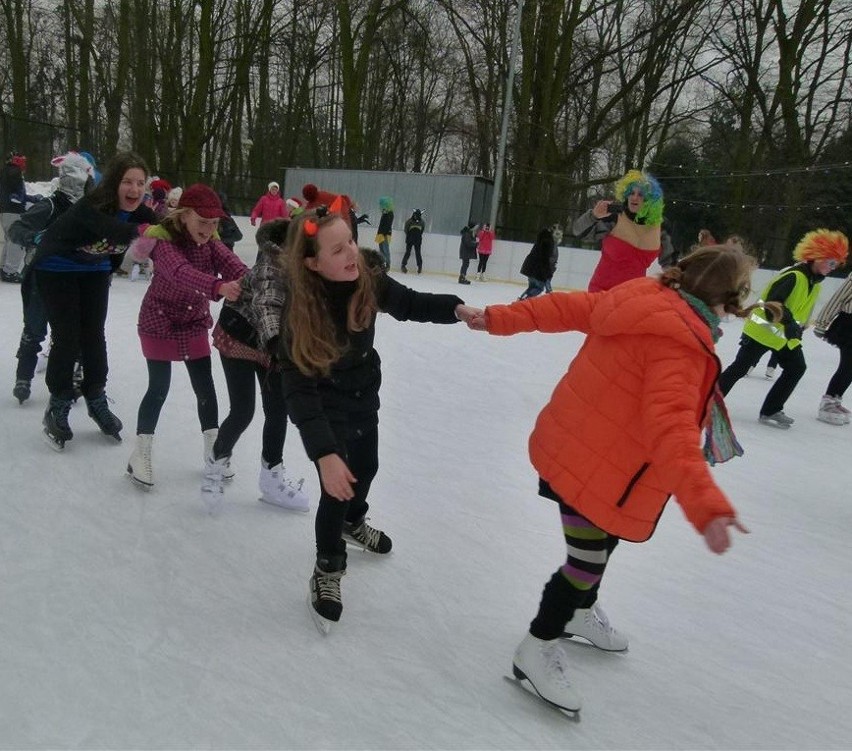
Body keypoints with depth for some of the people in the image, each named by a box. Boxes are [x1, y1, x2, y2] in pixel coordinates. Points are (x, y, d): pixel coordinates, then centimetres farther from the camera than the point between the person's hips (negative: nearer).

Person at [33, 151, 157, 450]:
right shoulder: (91, 207, -35)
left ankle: (96, 400, 25)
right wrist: (139, 230, -69)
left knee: (94, 336, 7)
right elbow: (114, 231, -53)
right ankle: (57, 409, 11)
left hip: (94, 270, 5)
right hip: (56, 269, -5)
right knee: (66, 338, -6)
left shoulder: (140, 213, -17)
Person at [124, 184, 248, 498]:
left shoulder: (210, 242, -6)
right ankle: (140, 455, 15)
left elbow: (233, 265, -23)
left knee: (205, 387, 7)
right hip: (159, 324, -5)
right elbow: (181, 273, -44)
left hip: (195, 324, 5)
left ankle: (213, 452, 20)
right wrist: (218, 287, -62)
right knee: (158, 388, -1)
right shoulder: (163, 241, -24)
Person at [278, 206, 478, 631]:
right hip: (325, 405, -5)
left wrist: (455, 309, -24)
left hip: (364, 394, 6)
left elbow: (408, 304, -5)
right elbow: (298, 388, -35)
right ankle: (328, 571, 23)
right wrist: (323, 453, -44)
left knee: (366, 468, 25)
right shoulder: (299, 309, -34)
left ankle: (353, 522, 58)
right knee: (337, 487, -6)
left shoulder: (367, 278, -23)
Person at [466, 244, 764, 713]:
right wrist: (705, 504, -48)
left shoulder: (646, 300, -1)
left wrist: (502, 319, 10)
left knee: (601, 543, 28)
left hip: (574, 447, 10)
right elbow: (671, 427, -39)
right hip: (592, 466, -10)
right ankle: (538, 649, 23)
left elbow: (567, 307, 4)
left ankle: (579, 612, 52)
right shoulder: (679, 346, -27)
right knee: (588, 560, 5)